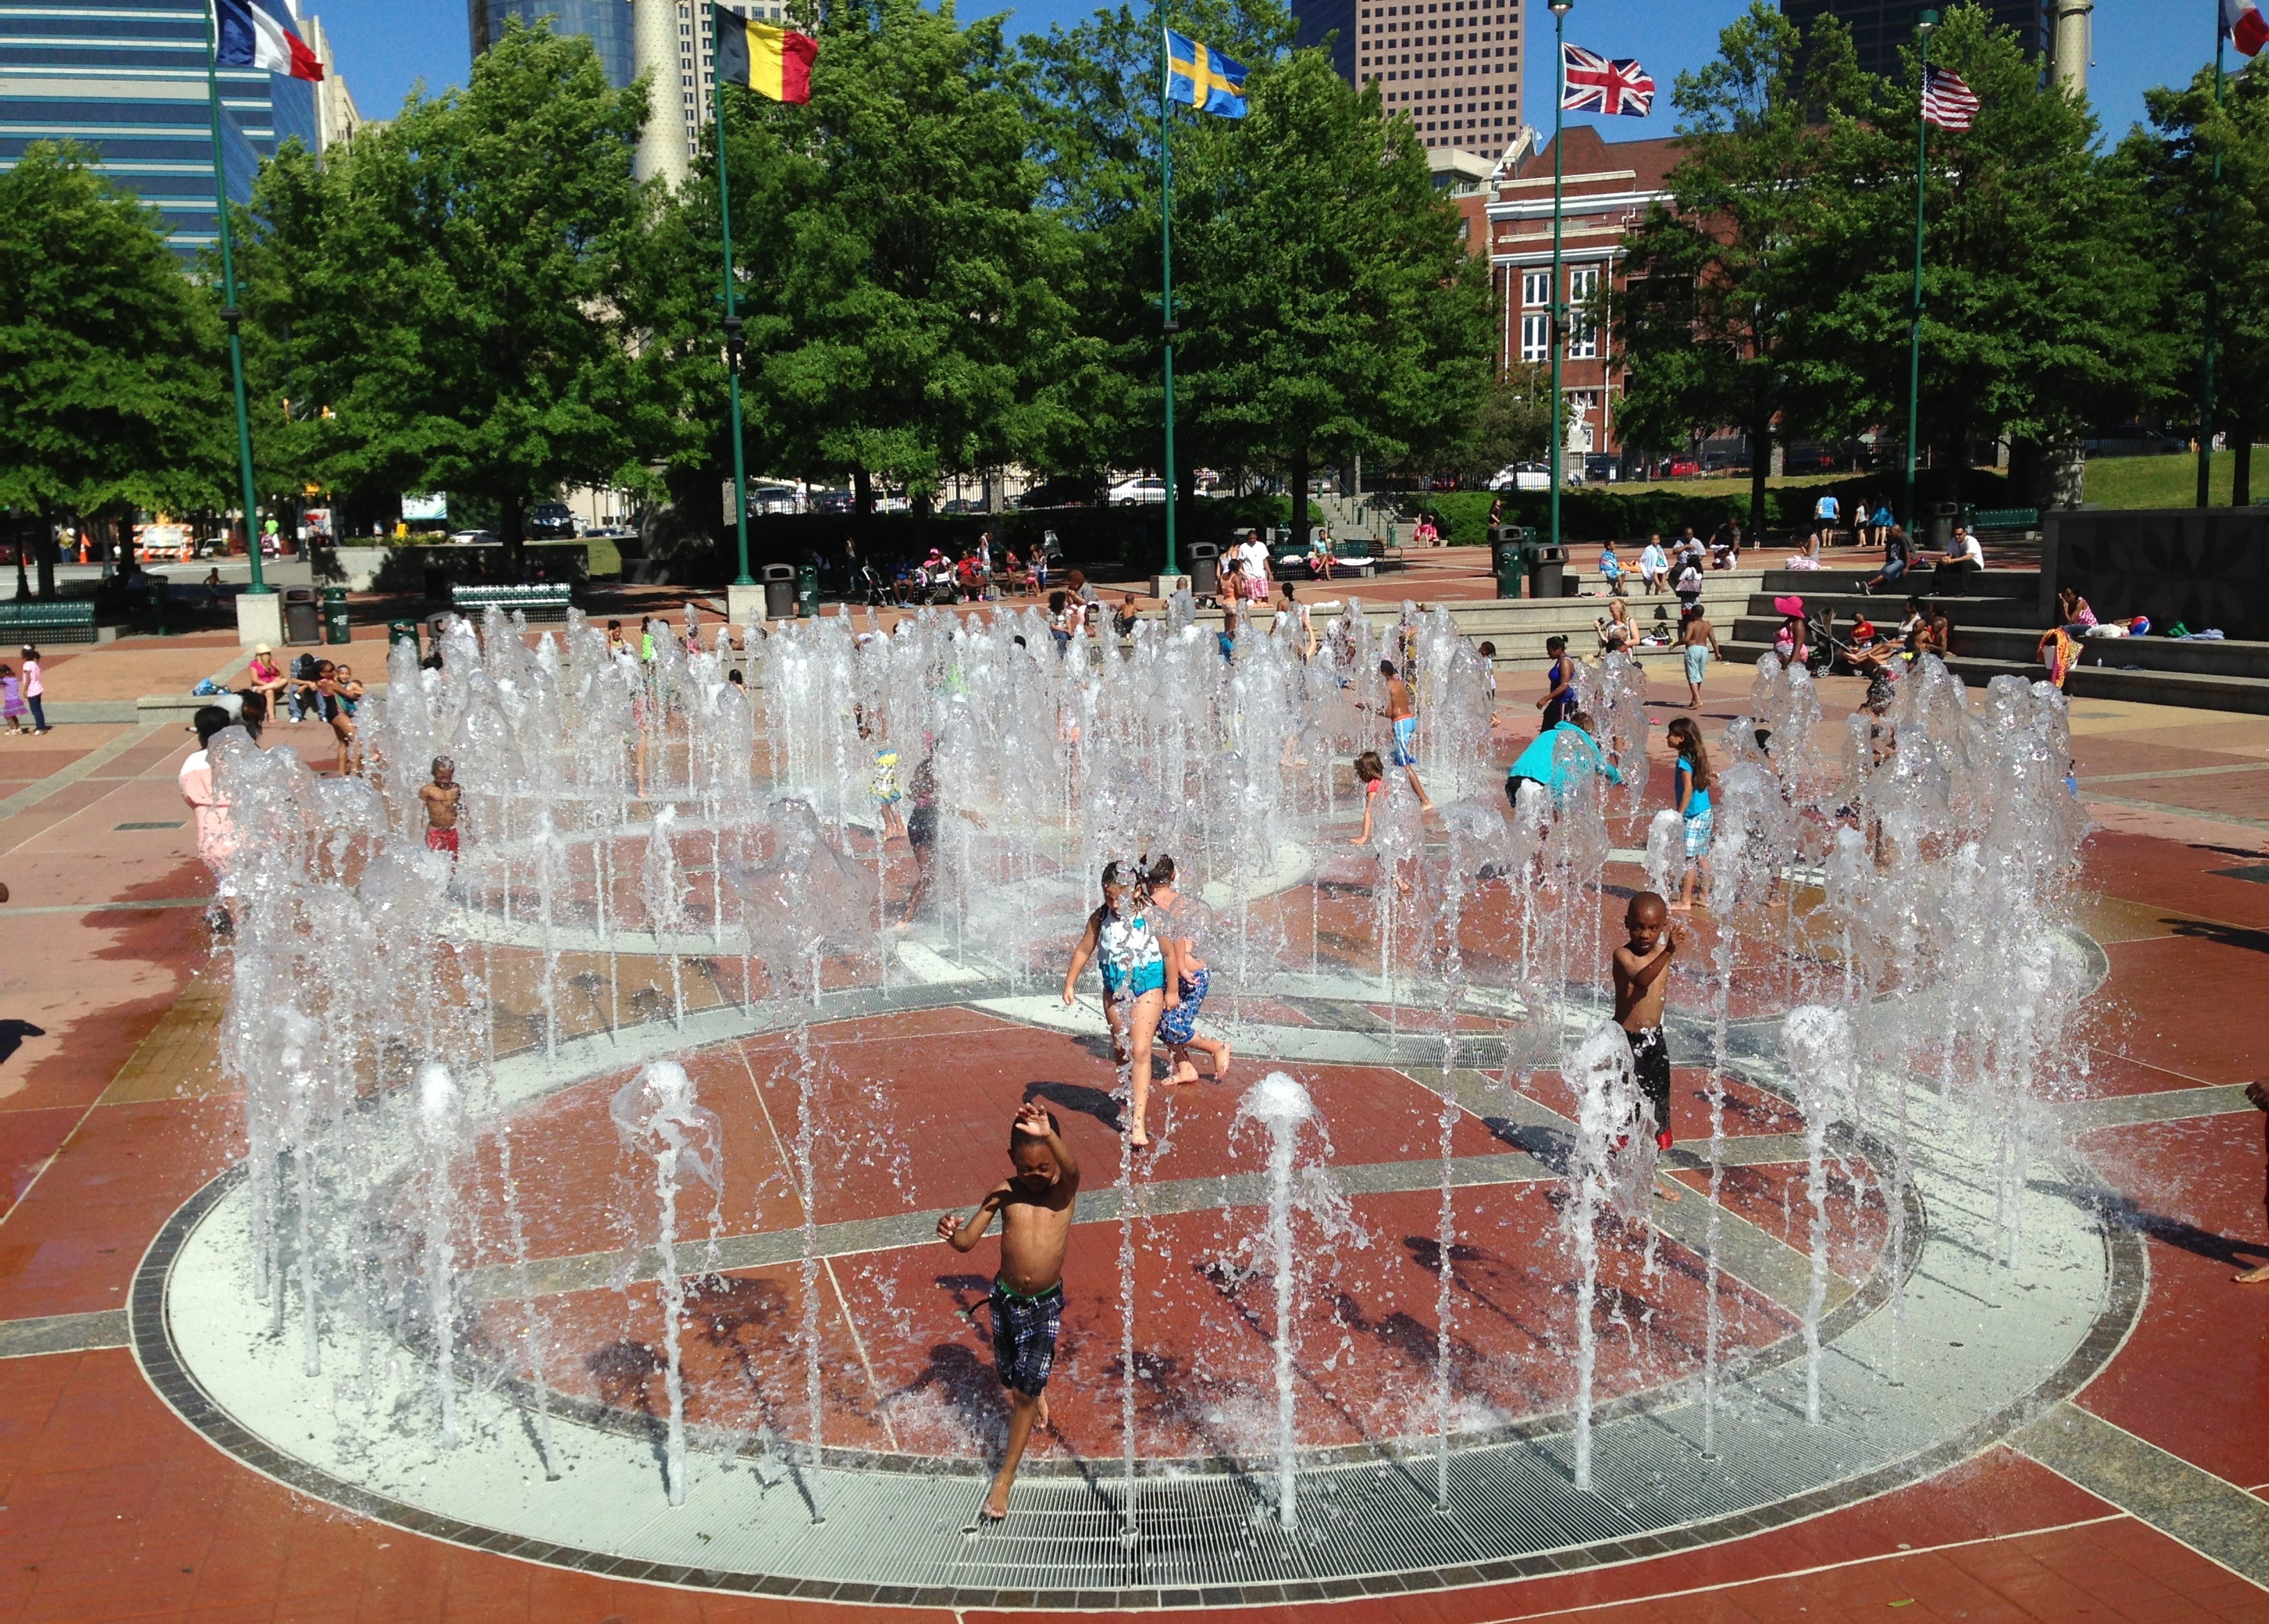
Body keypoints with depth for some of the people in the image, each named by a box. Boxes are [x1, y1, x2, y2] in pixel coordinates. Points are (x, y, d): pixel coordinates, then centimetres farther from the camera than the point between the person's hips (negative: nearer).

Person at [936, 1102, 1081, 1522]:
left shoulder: (1065, 1187, -14)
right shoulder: (1004, 1192, -9)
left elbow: (1071, 1166, -39)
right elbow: (967, 1242, -9)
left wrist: (1048, 1135, -60)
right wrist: (951, 1233, -34)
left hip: (1046, 1304, -3)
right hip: (1006, 1298, 3)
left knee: (1025, 1393, -3)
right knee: (1011, 1380, 20)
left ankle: (1004, 1479, 12)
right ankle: (1038, 1393, 56)